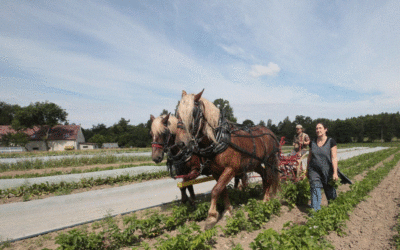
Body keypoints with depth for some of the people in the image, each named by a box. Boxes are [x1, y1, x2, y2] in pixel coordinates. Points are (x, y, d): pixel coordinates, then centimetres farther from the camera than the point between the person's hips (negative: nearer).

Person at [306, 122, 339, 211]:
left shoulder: (331, 141, -6)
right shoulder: (313, 143, 4)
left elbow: (334, 158, -11)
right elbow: (309, 157, 13)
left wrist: (335, 172, -17)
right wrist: (307, 170, 17)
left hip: (327, 171, -2)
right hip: (314, 170, 2)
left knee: (330, 192, 9)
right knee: (315, 191, -7)